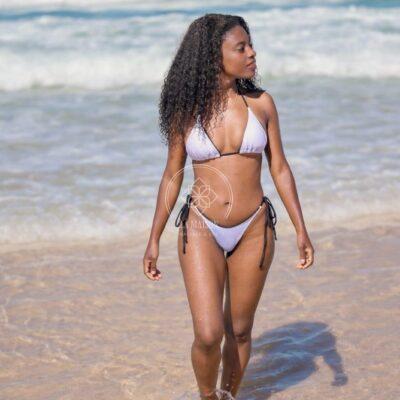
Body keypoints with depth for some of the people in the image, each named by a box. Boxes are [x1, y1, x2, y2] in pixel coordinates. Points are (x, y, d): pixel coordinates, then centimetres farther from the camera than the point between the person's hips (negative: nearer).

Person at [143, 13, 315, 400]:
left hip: (253, 229, 2)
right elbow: (172, 176, 4)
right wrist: (153, 240, 5)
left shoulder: (261, 103, -1)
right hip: (202, 230, -1)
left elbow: (279, 168, 4)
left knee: (239, 330, 11)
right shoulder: (186, 110, -3)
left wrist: (301, 229, 0)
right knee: (208, 335, -10)